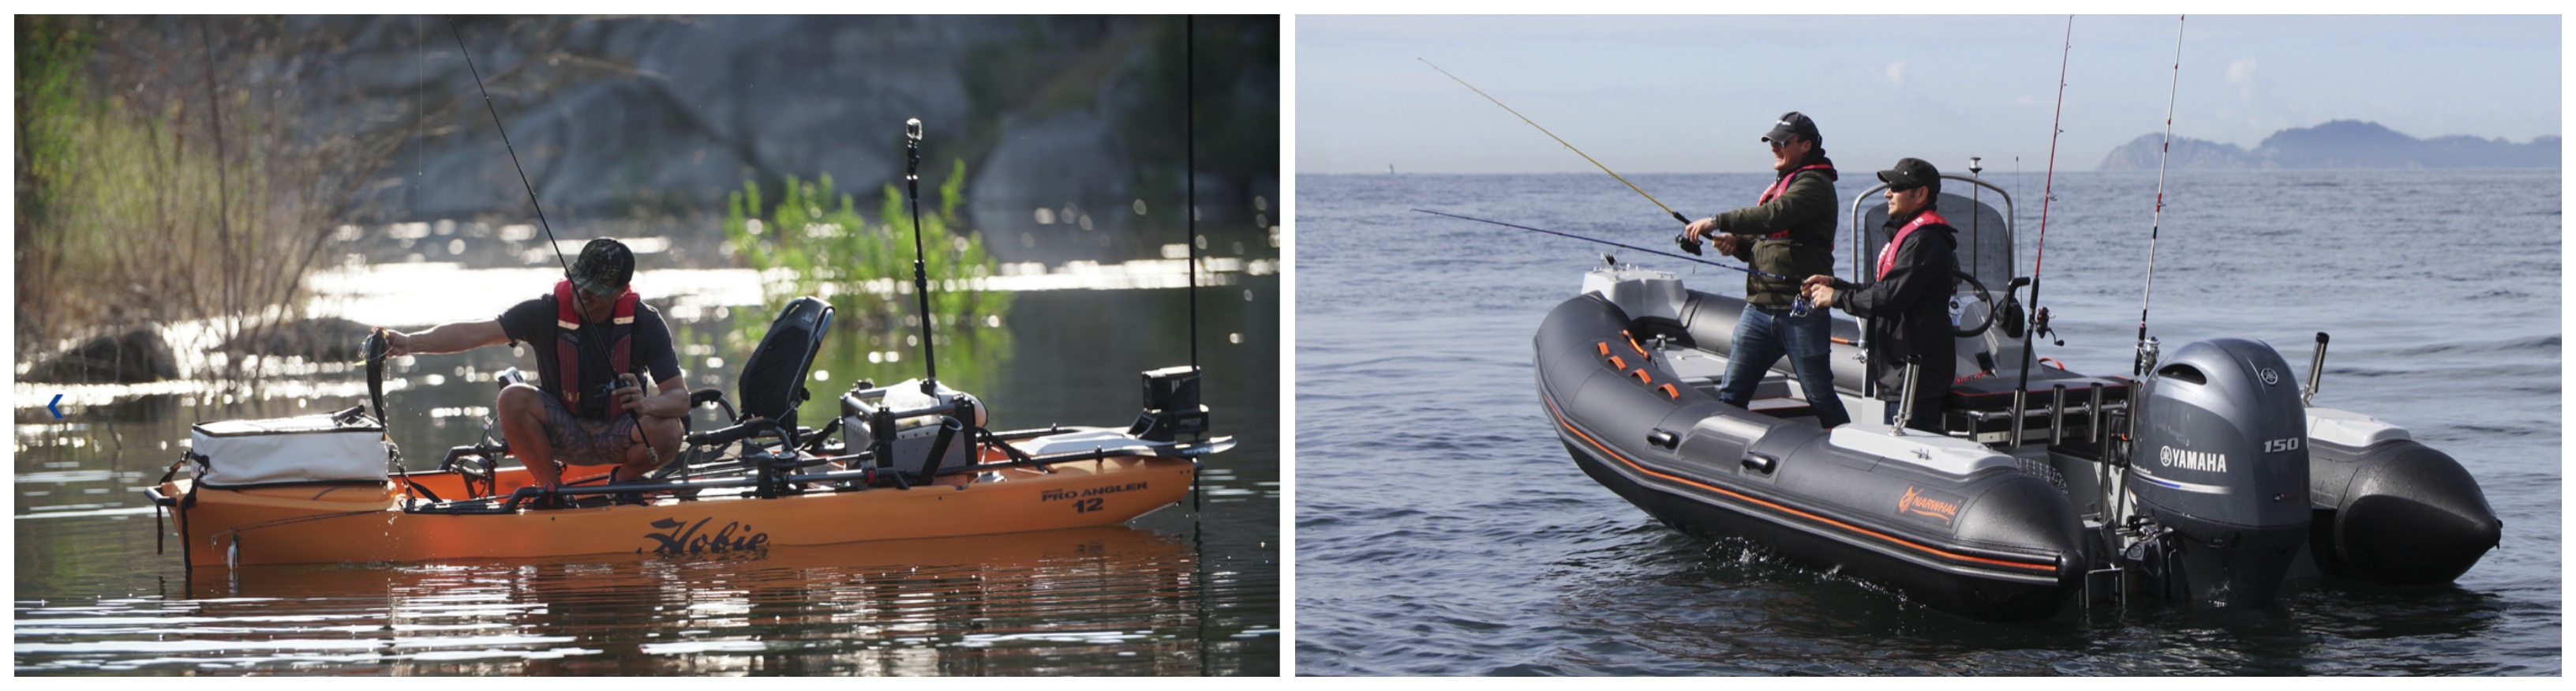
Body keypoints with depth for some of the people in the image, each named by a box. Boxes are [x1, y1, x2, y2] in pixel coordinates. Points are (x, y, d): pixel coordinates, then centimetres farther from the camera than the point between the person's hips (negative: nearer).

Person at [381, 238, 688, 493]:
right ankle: (552, 488, -6)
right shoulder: (547, 312, -13)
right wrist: (412, 343, -33)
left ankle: (622, 481, 4)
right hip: (564, 432, 0)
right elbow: (476, 333, -19)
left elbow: (680, 398, -16)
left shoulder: (646, 323, -12)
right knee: (513, 399, -29)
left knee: (666, 432, -32)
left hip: (618, 435, 0)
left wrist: (646, 405, -39)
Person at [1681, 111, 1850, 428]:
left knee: (1821, 399, -1)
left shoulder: (1814, 184, -8)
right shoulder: (1779, 186, 22)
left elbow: (1775, 216, -25)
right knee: (1730, 395, 3)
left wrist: (1717, 222, -23)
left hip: (1800, 310, -8)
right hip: (1759, 307, 8)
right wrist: (1736, 244, 2)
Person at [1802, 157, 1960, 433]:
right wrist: (1834, 284, 8)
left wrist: (1836, 298, -12)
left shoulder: (1924, 240, -17)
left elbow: (1890, 297, -23)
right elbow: (1877, 288, 21)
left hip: (1916, 370, -11)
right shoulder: (1906, 234, 21)